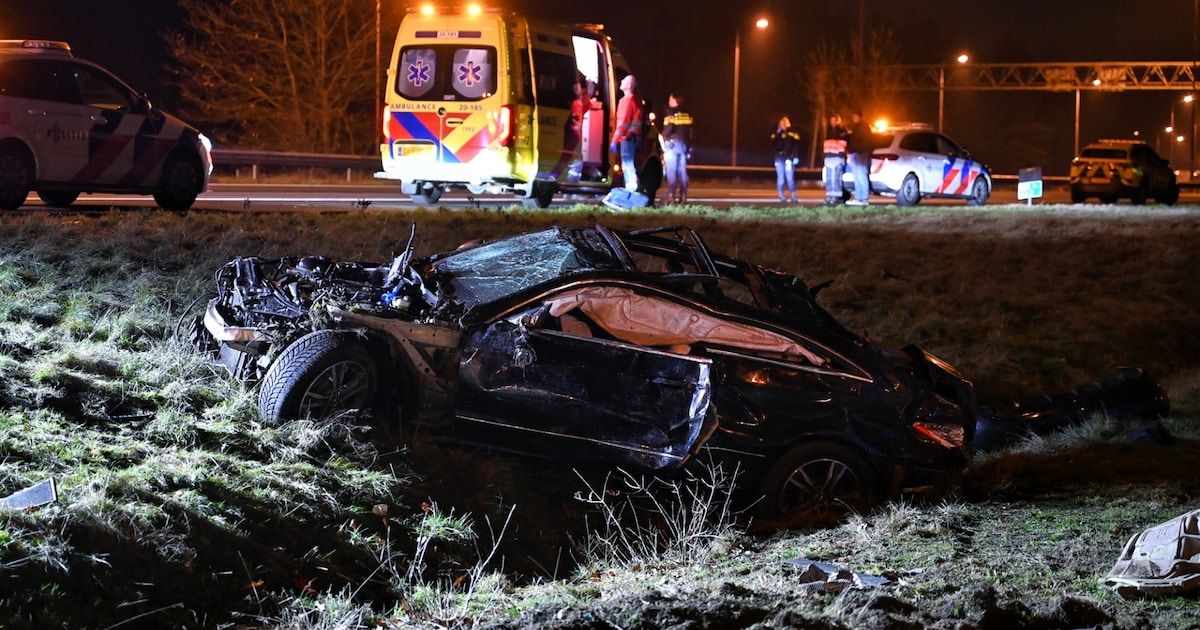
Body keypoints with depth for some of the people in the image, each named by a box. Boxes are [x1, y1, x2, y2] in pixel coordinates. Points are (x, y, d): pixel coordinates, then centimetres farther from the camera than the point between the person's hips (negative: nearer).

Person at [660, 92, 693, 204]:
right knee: (682, 171, 7)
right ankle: (683, 196, 5)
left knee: (671, 172, -6)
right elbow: (690, 131, 9)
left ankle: (671, 196, -13)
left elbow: (668, 129, -15)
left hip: (672, 144, -5)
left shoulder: (670, 113, -6)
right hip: (684, 144, 6)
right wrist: (688, 145, 14)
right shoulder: (687, 114, 12)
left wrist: (663, 136, 3)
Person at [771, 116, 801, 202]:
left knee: (790, 177, -7)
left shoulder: (793, 134, 5)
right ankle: (781, 196, 5)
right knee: (780, 178, 1)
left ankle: (793, 195, -1)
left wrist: (795, 157, -10)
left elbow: (796, 146, 0)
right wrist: (777, 134, -5)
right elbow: (772, 145, 0)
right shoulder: (776, 134, 11)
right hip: (779, 158, 2)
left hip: (788, 158, -2)